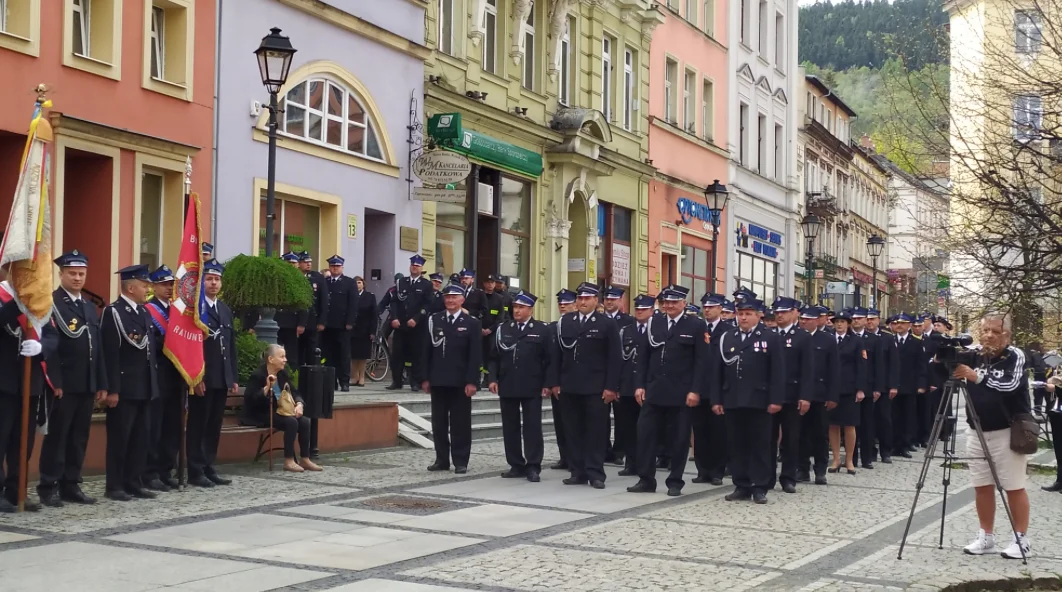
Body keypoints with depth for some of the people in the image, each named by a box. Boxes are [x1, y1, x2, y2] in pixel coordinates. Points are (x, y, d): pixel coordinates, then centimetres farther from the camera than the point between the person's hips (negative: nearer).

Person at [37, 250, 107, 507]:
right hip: (63, 383, -7)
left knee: (79, 437, 9)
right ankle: (48, 487, 3)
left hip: (87, 384, 7)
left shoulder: (90, 308, 18)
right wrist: (54, 381, -19)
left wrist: (102, 383, 11)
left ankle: (71, 485, 15)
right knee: (56, 436, -2)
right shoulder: (50, 303, -6)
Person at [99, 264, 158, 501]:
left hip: (143, 388, 8)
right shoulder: (113, 312, -10)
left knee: (140, 438, 10)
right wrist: (112, 389, -19)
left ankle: (133, 484, 18)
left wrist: (152, 384, 13)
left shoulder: (144, 312, 15)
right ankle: (115, 487, 5)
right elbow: (110, 354, -15)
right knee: (119, 438, -1)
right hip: (123, 389, -8)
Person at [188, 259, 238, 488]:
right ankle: (196, 471, 4)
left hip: (222, 379, 7)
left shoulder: (225, 310, 16)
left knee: (214, 426, 10)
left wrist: (233, 378, 13)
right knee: (198, 425, -1)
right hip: (202, 378, -7)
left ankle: (209, 468, 17)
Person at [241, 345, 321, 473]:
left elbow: (294, 393, 12)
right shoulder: (257, 375, -14)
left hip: (278, 412, 8)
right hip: (260, 415, -8)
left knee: (304, 421, -13)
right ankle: (289, 461, -21)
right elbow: (250, 400, -22)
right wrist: (267, 387, -30)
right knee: (291, 422, -28)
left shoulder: (283, 374, 8)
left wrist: (299, 404, -10)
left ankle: (304, 459, -6)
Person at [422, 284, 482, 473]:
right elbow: (427, 350, 7)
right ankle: (441, 459, 14)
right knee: (439, 422, 6)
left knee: (460, 422, 1)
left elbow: (476, 355, -4)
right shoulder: (434, 320, 8)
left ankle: (460, 461, 7)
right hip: (438, 380, 3)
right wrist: (425, 378, 2)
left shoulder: (471, 323, 0)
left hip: (460, 382, -3)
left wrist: (472, 381, -11)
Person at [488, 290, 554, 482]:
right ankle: (516, 465, 15)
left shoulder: (542, 330, 0)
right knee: (510, 427, 7)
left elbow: (550, 360, -1)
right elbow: (494, 357, 11)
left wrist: (548, 384, -8)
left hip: (531, 388, -3)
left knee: (532, 427, 0)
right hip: (507, 387, 4)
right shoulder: (503, 329, 9)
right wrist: (492, 379, -2)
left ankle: (533, 467, 3)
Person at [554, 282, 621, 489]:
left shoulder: (607, 325, -1)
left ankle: (595, 473, 4)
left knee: (595, 431, 0)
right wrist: (556, 381, 5)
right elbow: (558, 353, 11)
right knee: (574, 431, 7)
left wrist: (611, 387, -10)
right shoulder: (564, 322, 9)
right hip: (569, 386, 4)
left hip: (596, 388, -4)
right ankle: (578, 472, 13)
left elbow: (614, 359, -4)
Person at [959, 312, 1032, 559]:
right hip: (977, 431, 5)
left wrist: (976, 376, -31)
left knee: (1014, 487, -1)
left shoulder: (1015, 356, -9)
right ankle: (986, 537, 17)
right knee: (982, 486, 8)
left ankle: (1021, 540, 6)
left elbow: (1009, 384, -26)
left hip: (1007, 431, -5)